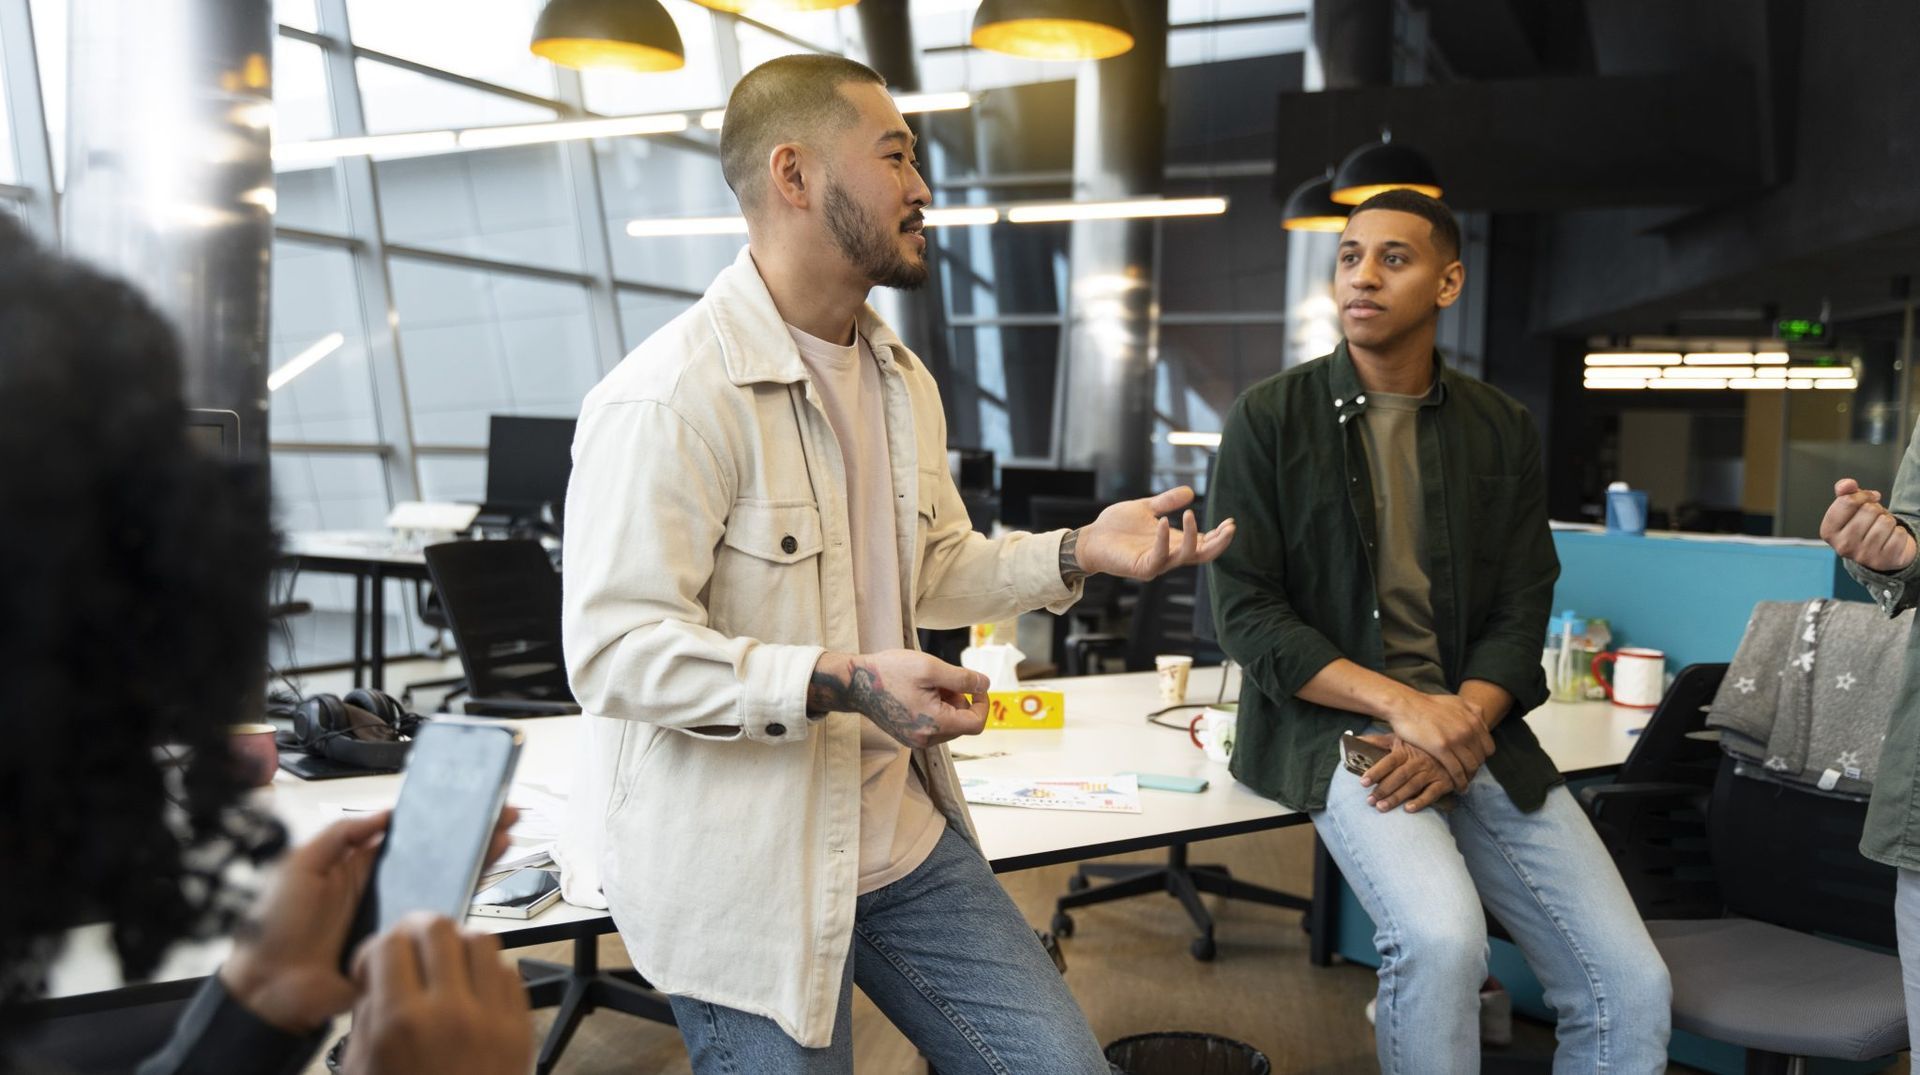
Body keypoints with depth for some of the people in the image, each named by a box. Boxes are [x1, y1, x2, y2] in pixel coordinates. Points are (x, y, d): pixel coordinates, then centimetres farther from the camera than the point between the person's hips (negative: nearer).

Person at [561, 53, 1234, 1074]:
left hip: (907, 837, 8)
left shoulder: (902, 377, 10)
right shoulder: (667, 399, -19)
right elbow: (614, 652, -21)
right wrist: (839, 683, -30)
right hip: (746, 875, -7)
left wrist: (1078, 550, 2)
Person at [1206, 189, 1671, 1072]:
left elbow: (1520, 614, 6)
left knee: (1632, 987, -7)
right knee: (1444, 940, -29)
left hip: (1470, 726, 4)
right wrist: (1401, 704, -18)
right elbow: (1246, 616, -6)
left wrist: (1456, 734, -13)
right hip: (1328, 724, -4)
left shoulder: (1500, 430, 10)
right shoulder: (1269, 419, -1)